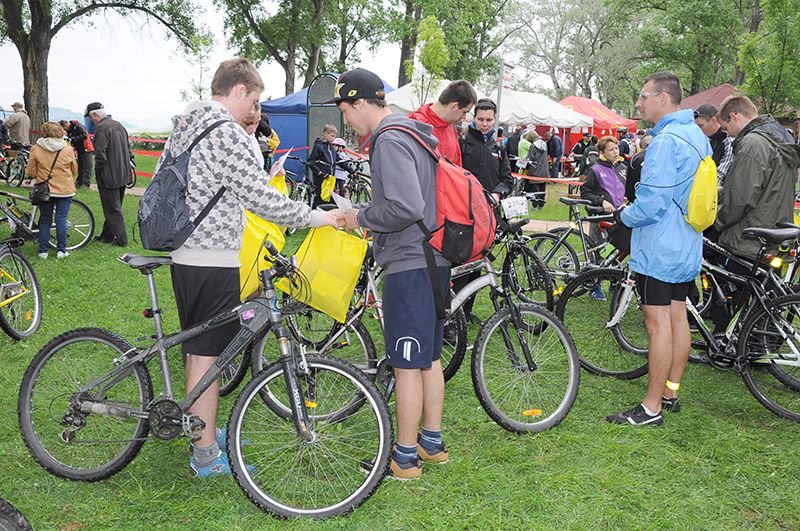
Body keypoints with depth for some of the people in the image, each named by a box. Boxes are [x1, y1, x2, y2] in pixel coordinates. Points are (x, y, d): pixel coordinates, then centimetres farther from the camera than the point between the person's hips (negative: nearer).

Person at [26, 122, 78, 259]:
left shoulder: (36, 149, -7)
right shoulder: (68, 150, -6)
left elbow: (31, 171, -2)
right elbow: (74, 170, 5)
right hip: (65, 190, -1)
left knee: (45, 220, 10)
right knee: (61, 219, 4)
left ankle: (43, 250, 13)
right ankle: (61, 250, 6)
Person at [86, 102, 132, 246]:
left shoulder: (101, 128, -16)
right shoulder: (119, 125, 13)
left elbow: (100, 154, -20)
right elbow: (128, 149, 17)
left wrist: (98, 174, -8)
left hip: (109, 176, -9)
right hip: (123, 175, 9)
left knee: (112, 209, -1)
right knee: (114, 206, 17)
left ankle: (121, 239, -1)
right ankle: (107, 235, 27)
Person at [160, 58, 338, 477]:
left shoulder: (183, 126, 13)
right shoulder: (226, 133, -16)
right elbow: (259, 196, -20)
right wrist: (312, 216, -11)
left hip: (184, 252, 10)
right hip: (214, 258, -10)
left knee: (196, 348, 18)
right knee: (208, 353, -2)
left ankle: (202, 432, 32)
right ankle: (206, 455, 7)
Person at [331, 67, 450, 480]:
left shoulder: (390, 141, -16)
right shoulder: (415, 133, 16)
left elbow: (406, 207, -27)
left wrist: (361, 217, -11)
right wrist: (367, 217, 15)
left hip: (410, 265, -10)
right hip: (434, 260, 10)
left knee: (407, 365, 0)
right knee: (429, 358, 17)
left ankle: (405, 458, 11)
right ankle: (432, 442, 29)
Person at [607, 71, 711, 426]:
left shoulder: (666, 141, -20)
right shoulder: (698, 137, 12)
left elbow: (651, 203, -25)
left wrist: (622, 216, -6)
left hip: (659, 248, -10)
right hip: (687, 246, 10)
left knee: (658, 323, -6)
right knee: (678, 316, 14)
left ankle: (651, 408, 0)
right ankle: (671, 392, 26)